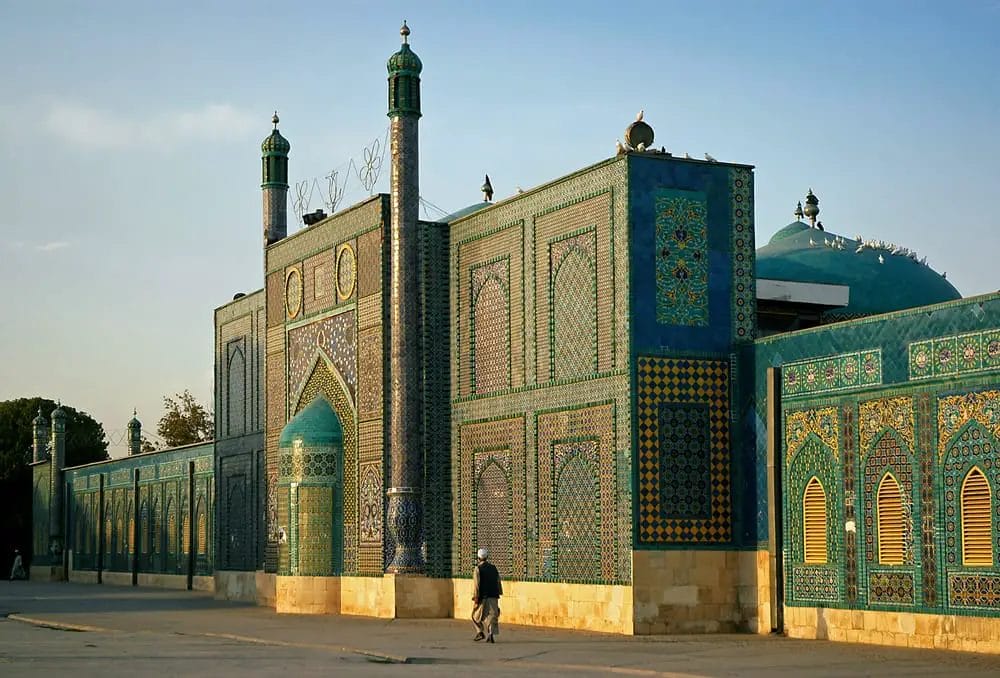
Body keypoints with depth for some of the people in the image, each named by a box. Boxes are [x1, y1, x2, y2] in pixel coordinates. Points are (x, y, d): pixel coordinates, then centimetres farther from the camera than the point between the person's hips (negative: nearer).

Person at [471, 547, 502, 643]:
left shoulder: (478, 569, -6)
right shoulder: (493, 568, 10)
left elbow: (476, 584, -12)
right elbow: (498, 582, 13)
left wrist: (475, 597, -12)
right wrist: (499, 593, 22)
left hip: (483, 596, -4)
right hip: (493, 597, 4)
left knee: (476, 615, 15)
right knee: (492, 615, 1)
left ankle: (480, 632, 10)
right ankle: (491, 634, -13)